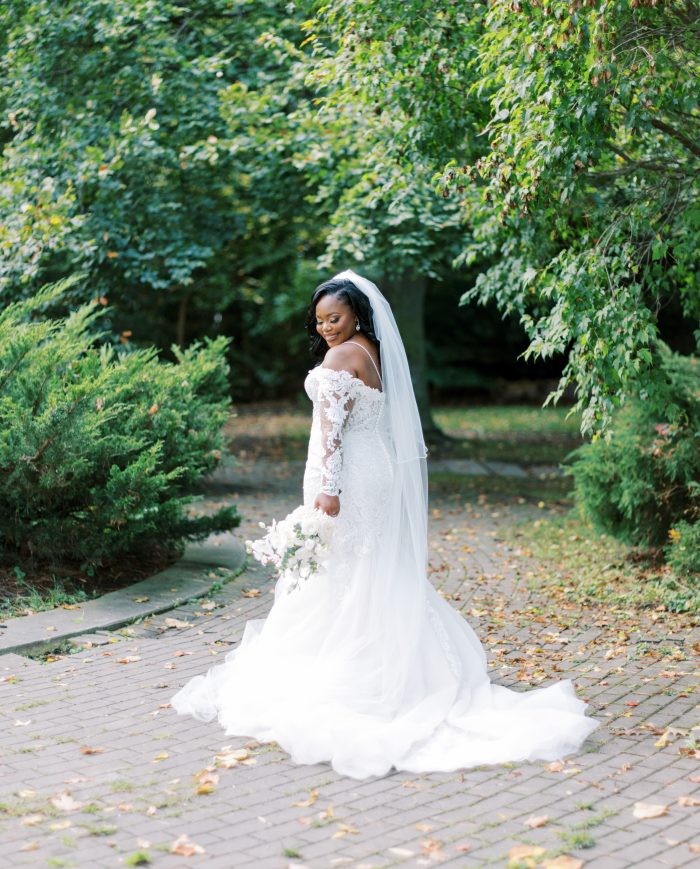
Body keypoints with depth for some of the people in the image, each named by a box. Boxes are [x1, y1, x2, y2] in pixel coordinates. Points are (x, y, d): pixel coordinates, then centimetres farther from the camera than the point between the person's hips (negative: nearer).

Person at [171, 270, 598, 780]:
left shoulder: (340, 357, -11)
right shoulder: (377, 354, 15)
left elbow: (333, 428, -19)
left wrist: (326, 488, -24)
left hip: (348, 481, -9)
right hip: (383, 476, 9)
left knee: (338, 581, -5)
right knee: (385, 582, 12)